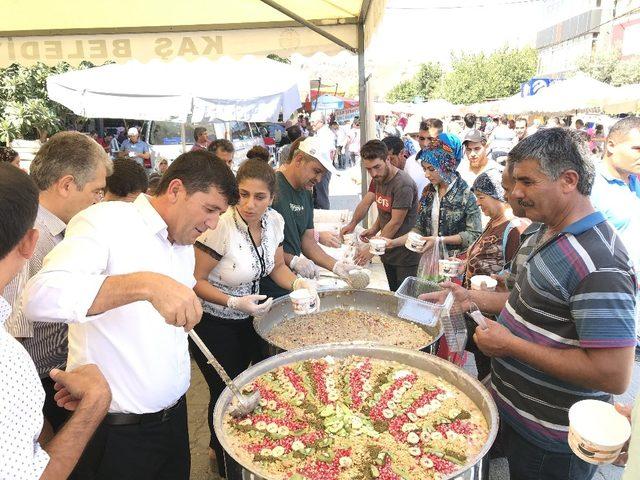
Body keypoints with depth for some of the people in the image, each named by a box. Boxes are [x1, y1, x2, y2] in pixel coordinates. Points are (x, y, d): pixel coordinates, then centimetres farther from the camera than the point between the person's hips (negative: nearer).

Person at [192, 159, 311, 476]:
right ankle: (225, 461, 39)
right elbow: (195, 281, -21)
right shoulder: (221, 226, -29)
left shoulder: (274, 221, -9)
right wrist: (234, 302, -29)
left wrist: (297, 283, -14)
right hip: (214, 323, -6)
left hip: (248, 318, 6)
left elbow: (276, 266, 5)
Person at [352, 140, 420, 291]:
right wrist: (374, 228, -3)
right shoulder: (378, 179, 5)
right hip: (388, 253, 8)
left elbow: (396, 223, -21)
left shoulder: (403, 185, -22)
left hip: (405, 256, -8)